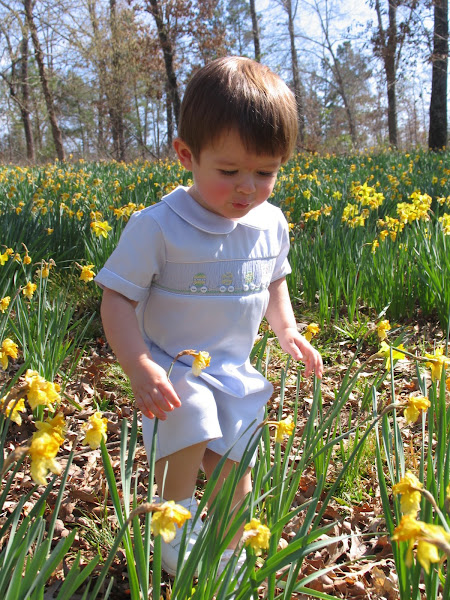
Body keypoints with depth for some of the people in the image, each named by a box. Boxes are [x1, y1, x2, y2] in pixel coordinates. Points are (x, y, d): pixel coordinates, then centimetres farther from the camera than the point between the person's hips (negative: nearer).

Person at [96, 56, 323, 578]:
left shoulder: (271, 225, -2)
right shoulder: (156, 227, -19)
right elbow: (117, 300, -16)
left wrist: (287, 330, 1)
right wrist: (138, 366, -28)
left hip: (235, 371, 5)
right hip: (173, 367, -4)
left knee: (233, 471, 6)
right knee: (189, 424, -30)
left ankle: (225, 558, 33)